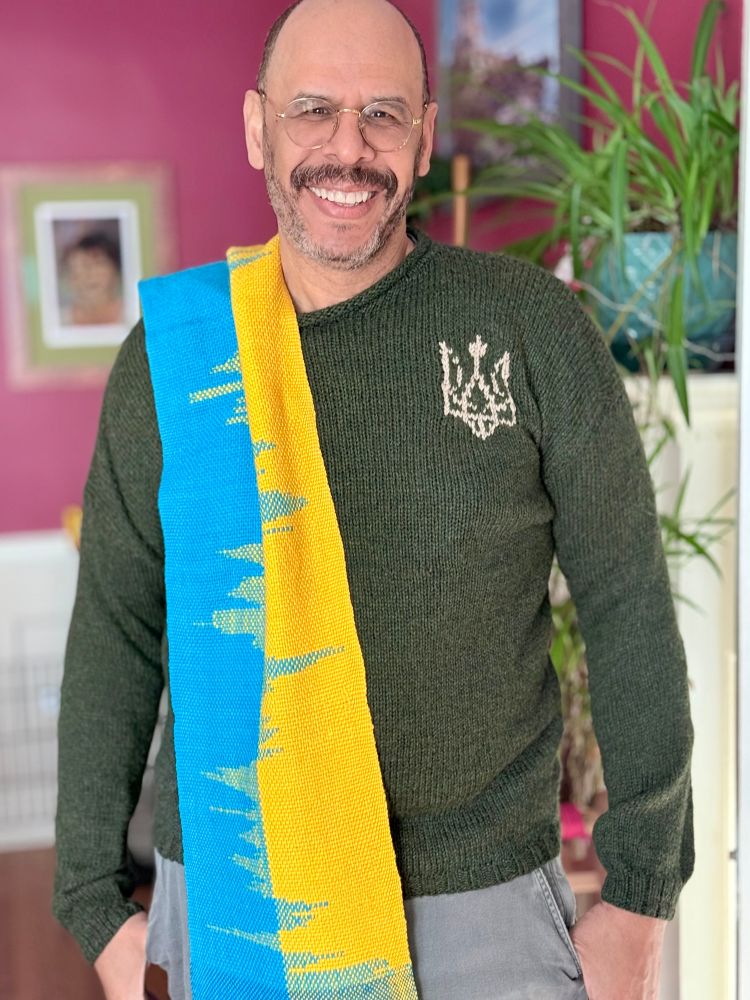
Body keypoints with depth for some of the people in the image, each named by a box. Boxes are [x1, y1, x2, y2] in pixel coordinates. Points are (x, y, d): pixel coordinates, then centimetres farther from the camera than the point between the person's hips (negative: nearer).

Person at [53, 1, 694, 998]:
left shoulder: (534, 331, -8)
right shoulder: (171, 353, -2)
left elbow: (629, 608, -4)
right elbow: (115, 630, 3)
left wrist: (640, 897, -3)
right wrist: (99, 904, 4)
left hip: (479, 905, -1)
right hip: (227, 905, 2)